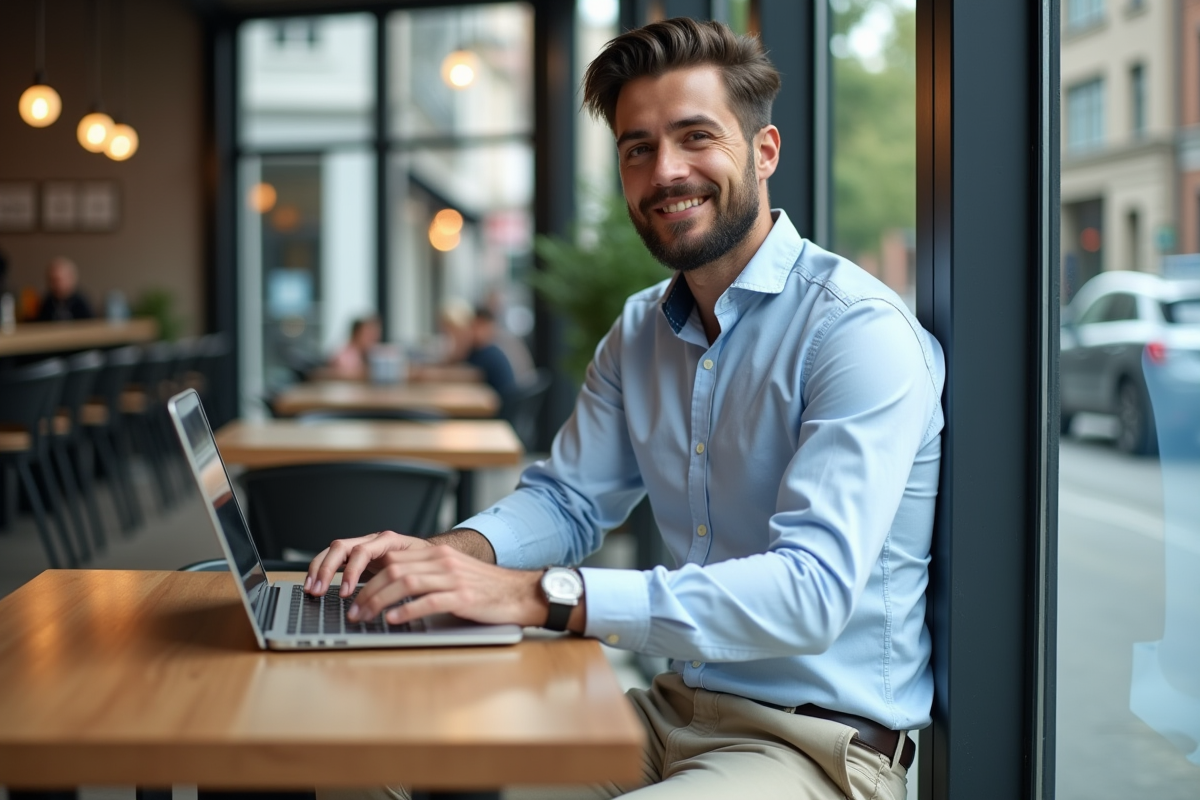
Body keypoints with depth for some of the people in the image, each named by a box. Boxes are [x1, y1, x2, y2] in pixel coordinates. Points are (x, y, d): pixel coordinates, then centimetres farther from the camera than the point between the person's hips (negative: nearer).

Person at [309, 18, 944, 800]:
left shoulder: (861, 331, -18)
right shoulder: (639, 332, 10)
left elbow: (812, 588, -28)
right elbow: (568, 498, 14)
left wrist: (537, 593, -34)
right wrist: (450, 553, -10)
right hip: (673, 708, 7)